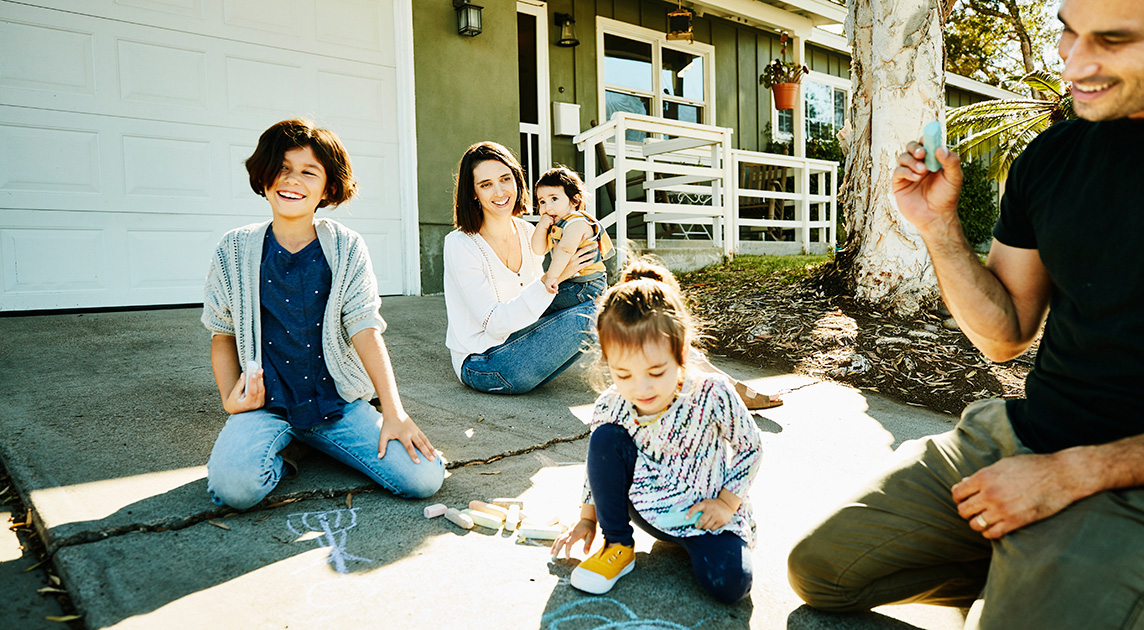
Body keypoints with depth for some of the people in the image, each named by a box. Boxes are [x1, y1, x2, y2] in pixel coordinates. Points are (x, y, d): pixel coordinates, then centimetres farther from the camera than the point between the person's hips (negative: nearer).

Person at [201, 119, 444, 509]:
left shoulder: (347, 248, 0)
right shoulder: (235, 251, 2)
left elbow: (365, 330, -7)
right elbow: (223, 335, 10)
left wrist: (394, 412, -15)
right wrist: (231, 399, -6)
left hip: (337, 402, 1)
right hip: (266, 404, -1)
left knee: (424, 478, -14)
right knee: (234, 486, -32)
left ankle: (315, 440, 9)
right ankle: (278, 451, 4)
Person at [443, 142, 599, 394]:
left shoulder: (528, 232, 4)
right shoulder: (460, 245, -15)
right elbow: (494, 323, -22)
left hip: (518, 346, 7)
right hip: (481, 367, -7)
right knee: (586, 315, -22)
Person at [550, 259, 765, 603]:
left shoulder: (712, 393, -26)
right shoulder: (610, 407, -18)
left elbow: (750, 447, -9)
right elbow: (600, 463, 4)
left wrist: (728, 501, -13)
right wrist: (587, 518, 7)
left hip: (706, 510, -2)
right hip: (646, 506, 2)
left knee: (729, 583, -27)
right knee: (605, 437, -23)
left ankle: (693, 541, 9)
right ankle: (618, 546, -5)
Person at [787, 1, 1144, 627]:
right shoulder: (1051, 157, 3)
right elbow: (1004, 335, 8)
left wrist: (1072, 471, -18)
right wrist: (938, 225, -6)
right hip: (1013, 436, 5)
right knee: (817, 571, 4)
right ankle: (1018, 573, 20)